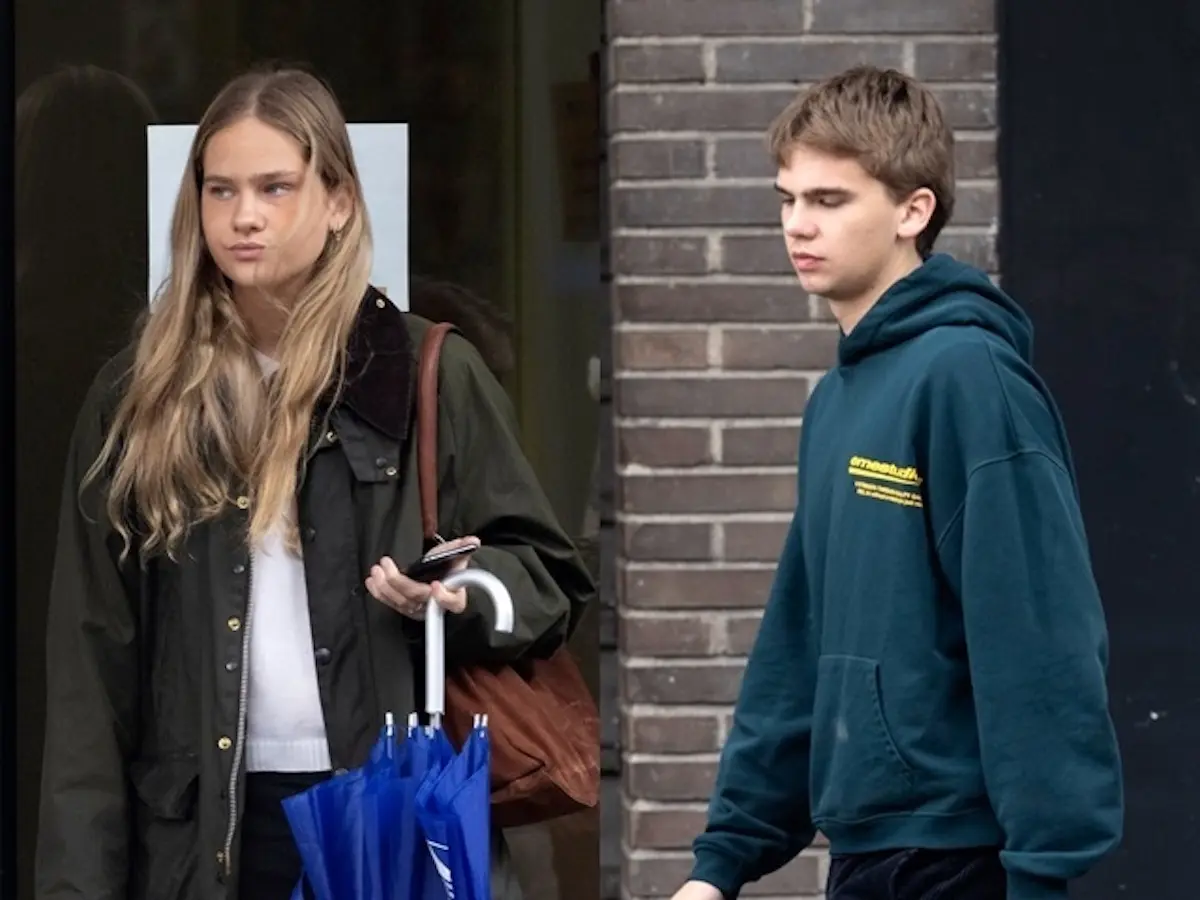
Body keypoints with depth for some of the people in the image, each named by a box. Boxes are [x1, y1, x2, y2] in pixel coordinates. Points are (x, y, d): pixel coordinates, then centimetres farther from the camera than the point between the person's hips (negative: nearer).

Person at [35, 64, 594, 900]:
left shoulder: (433, 376, 3)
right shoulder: (139, 402, 8)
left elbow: (550, 578, 7)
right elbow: (93, 667, 6)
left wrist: (466, 594, -16)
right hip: (209, 831, 2)